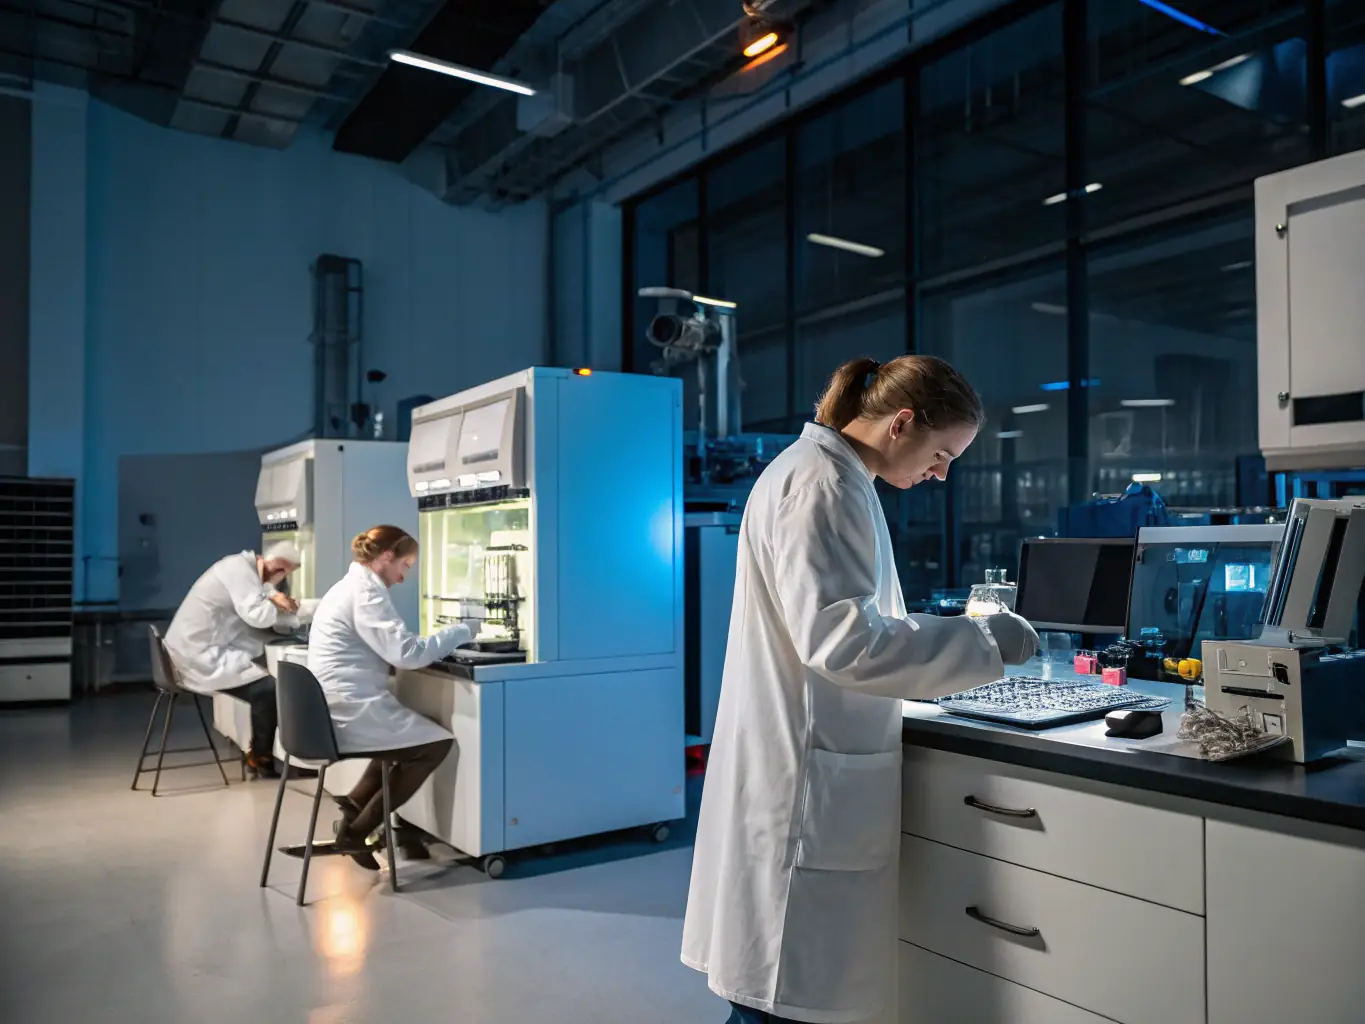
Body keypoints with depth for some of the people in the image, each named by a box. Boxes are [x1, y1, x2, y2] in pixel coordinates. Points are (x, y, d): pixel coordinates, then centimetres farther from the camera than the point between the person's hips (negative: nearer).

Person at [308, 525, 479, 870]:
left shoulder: (348, 586, 17)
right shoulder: (366, 592, -15)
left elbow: (388, 648, 22)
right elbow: (407, 653, -22)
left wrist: (445, 639, 10)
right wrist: (461, 631, -10)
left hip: (334, 712, 10)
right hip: (353, 713, -10)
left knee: (415, 732, 24)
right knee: (438, 742, 2)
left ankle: (358, 803, 18)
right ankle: (357, 831, 6)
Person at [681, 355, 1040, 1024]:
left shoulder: (820, 472, 16)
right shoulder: (824, 484, -16)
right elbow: (841, 639, -25)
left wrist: (950, 650, 17)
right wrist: (982, 643, -17)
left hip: (801, 776, 10)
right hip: (804, 785, -10)